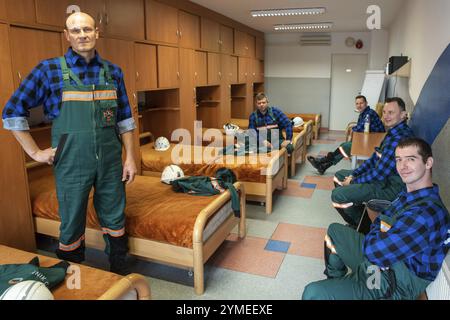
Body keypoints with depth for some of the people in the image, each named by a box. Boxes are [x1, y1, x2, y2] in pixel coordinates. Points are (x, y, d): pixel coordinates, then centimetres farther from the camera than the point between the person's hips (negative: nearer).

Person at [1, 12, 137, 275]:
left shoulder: (113, 71, 4)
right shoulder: (49, 70, -5)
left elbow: (125, 119, 8)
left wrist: (130, 158, 3)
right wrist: (35, 152, -3)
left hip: (110, 162, 3)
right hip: (72, 164, -2)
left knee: (115, 221, 13)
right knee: (72, 226, 11)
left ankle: (122, 276, 34)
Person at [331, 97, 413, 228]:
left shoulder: (400, 138, -27)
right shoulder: (393, 132, 8)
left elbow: (379, 174, -25)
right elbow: (375, 158, 14)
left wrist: (353, 182, -11)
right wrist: (353, 175, 4)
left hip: (390, 187, -11)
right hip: (382, 177, 11)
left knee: (337, 195, -20)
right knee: (339, 175, 19)